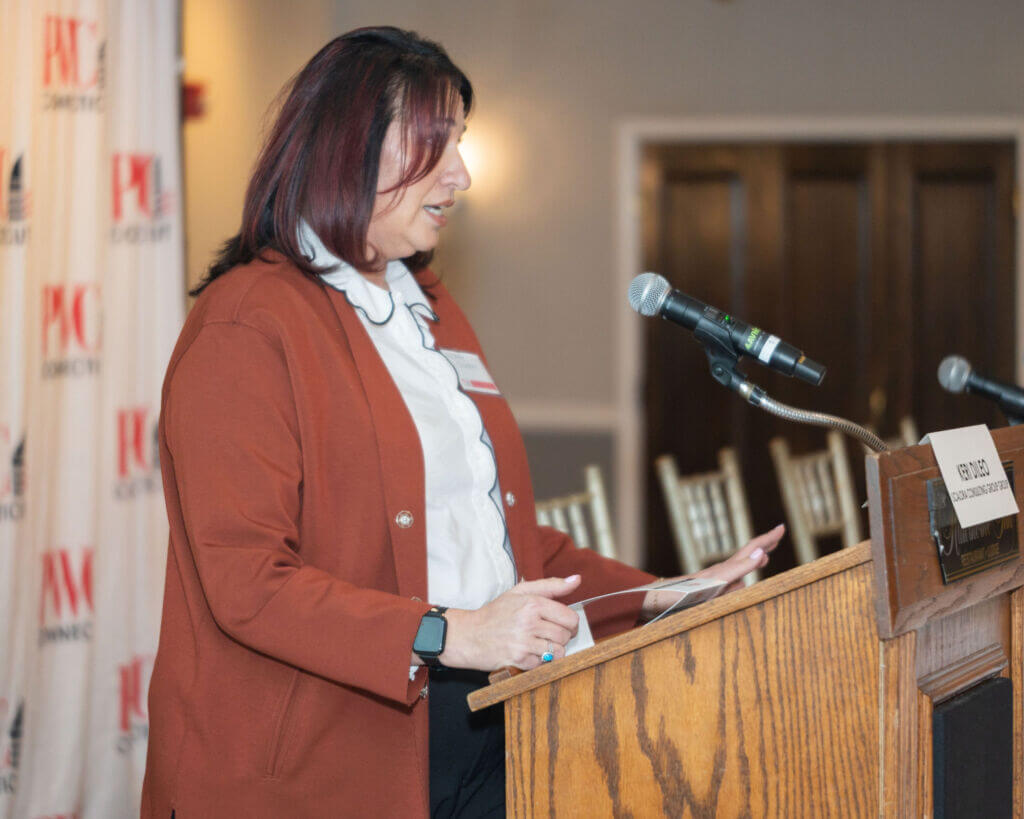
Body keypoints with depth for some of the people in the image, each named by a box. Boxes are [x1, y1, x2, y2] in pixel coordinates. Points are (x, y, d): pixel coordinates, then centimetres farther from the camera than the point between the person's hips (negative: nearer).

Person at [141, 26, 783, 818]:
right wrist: (449, 634, -26)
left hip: (485, 739, 8)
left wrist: (658, 599, 12)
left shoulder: (430, 310, 18)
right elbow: (246, 582, -18)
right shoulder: (246, 328, -10)